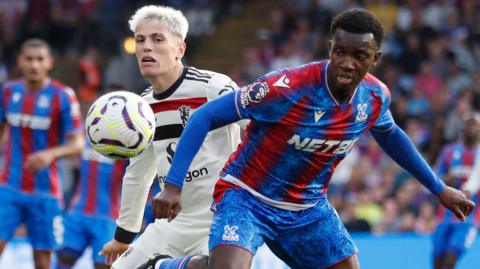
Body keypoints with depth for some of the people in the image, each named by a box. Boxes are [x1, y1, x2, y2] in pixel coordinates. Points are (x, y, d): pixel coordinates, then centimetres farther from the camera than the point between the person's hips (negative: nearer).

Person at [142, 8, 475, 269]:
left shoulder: (376, 97, -8)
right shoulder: (287, 88, -29)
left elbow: (390, 136, 19)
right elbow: (205, 117, -23)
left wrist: (438, 188, 24)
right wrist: (173, 185, -30)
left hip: (308, 209, 7)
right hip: (247, 198, -6)